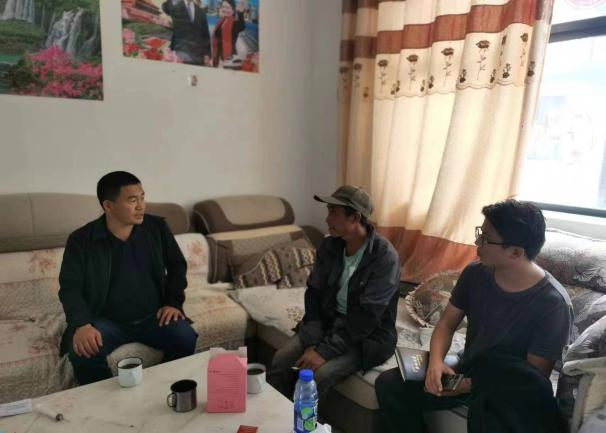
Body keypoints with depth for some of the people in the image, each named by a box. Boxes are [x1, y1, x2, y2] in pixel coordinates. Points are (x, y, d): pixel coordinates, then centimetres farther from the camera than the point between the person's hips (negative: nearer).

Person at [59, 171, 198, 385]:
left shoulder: (157, 227, -1)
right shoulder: (81, 240, -7)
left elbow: (177, 265, 10)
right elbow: (70, 287, -7)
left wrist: (174, 302, -3)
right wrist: (81, 324, -25)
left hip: (153, 317, 1)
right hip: (107, 321, -1)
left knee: (187, 339, -24)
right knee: (81, 353, -29)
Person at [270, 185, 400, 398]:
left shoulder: (384, 256, -22)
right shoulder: (329, 246, -2)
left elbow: (366, 316, -24)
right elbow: (314, 293, 0)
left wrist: (325, 351, -26)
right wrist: (313, 343, -13)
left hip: (368, 336, -5)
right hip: (329, 321, 5)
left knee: (319, 374, -26)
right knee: (281, 359, -15)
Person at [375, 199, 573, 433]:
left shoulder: (553, 303, -20)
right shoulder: (475, 273, -5)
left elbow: (532, 378, -17)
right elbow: (447, 324, 2)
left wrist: (472, 385, -26)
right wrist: (436, 362, -17)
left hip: (510, 391, -5)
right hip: (466, 373, 6)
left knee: (487, 408, -41)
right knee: (389, 383, -12)